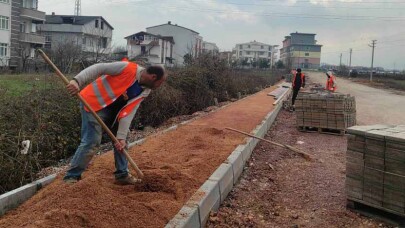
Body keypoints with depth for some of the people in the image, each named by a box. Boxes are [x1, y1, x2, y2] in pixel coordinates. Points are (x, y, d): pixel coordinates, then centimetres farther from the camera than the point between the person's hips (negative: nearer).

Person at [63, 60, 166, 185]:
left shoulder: (145, 91, -3)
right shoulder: (128, 68, -24)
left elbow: (129, 112, -8)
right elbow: (98, 68, -25)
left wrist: (121, 136, -16)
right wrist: (77, 81, -37)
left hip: (113, 110, 8)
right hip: (94, 103, -8)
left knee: (121, 140, 9)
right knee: (91, 141, -13)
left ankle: (122, 174, 22)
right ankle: (71, 177, 1)